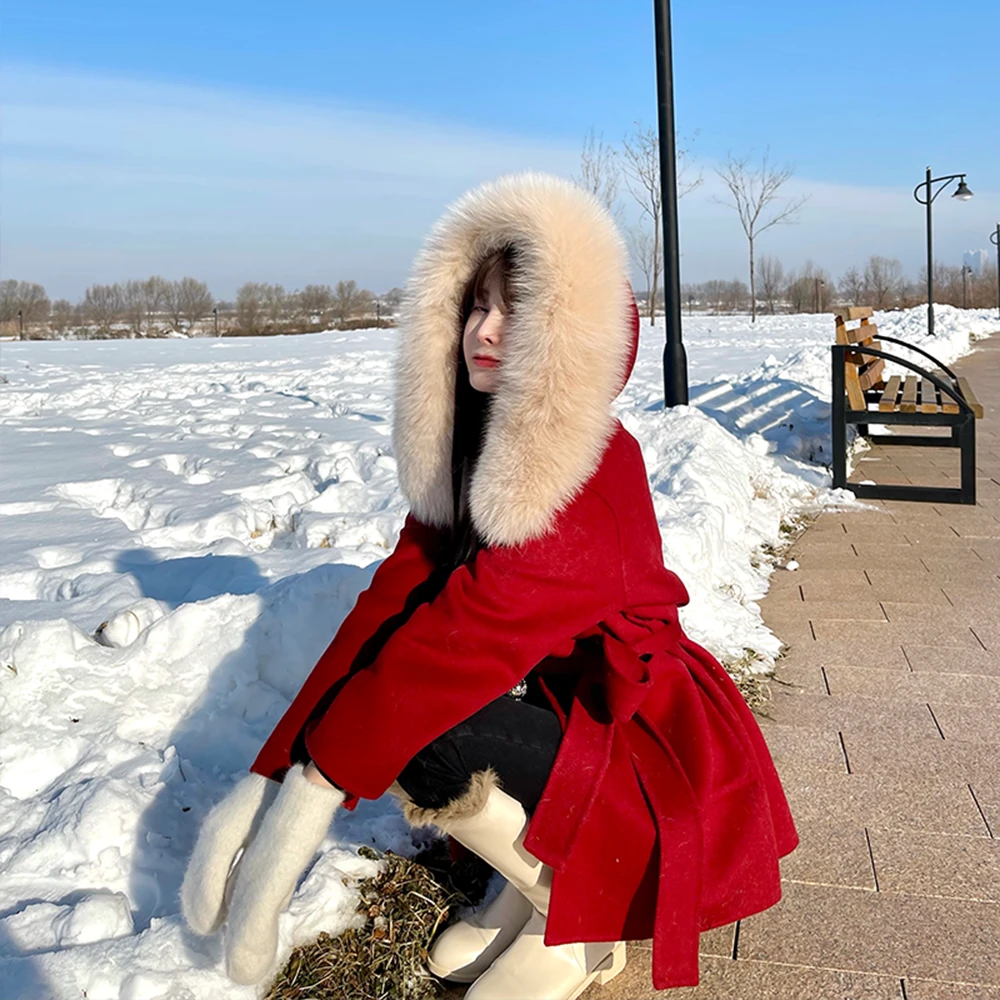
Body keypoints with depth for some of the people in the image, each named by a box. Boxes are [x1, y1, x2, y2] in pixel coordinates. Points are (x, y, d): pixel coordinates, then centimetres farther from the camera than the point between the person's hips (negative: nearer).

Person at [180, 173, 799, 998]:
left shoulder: (594, 477, -26)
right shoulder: (470, 451, -2)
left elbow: (466, 631, -32)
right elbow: (393, 601, -10)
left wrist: (314, 785, -29)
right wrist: (272, 773, -18)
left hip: (651, 755, -8)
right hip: (557, 707, 8)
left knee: (415, 733, -26)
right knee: (385, 691, -9)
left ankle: (578, 921, -1)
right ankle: (532, 874, 10)